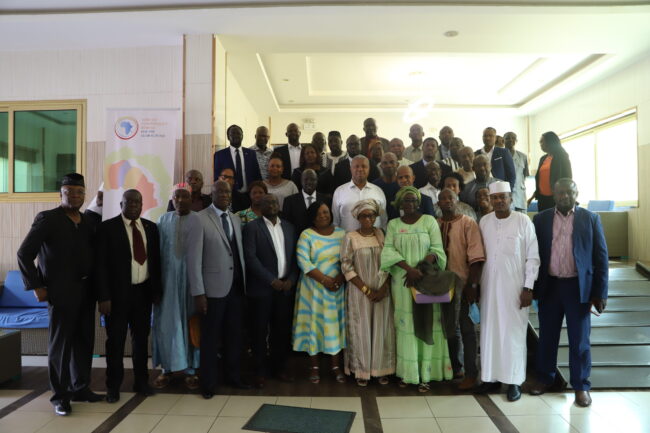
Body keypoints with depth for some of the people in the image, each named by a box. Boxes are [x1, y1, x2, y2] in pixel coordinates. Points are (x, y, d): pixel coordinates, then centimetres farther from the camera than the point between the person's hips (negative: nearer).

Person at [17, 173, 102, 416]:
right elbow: (24, 254, -7)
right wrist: (36, 287, -10)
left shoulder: (88, 222, 10)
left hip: (86, 290, 5)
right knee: (60, 343, 4)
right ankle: (60, 395, 17)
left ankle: (80, 388, 26)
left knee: (84, 341, 11)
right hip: (61, 291, -5)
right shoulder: (47, 219, -6)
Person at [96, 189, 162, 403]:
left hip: (143, 291, 4)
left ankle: (141, 381, 27)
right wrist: (103, 297, -13)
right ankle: (113, 386, 22)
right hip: (118, 293, -4)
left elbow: (156, 261, 9)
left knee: (141, 338, 13)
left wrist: (157, 290, 5)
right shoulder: (107, 227, -6)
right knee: (116, 340, 6)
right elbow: (101, 264, -8)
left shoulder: (151, 227, 6)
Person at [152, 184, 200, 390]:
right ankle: (167, 368, 19)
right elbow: (158, 249, 6)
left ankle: (191, 369, 16)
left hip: (191, 276, -2)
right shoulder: (164, 219, 8)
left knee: (190, 321, 6)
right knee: (166, 321, 5)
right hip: (168, 276, 2)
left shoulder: (198, 221, 0)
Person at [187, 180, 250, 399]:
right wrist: (198, 292, -14)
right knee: (210, 337, 8)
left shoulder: (236, 219, 10)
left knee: (234, 335, 15)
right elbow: (194, 258, -11)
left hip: (236, 286, 5)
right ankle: (208, 382, 23)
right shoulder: (200, 219, -9)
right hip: (213, 287, -5)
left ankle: (233, 376, 31)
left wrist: (245, 281, 9)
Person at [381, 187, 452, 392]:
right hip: (402, 281, 1)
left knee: (426, 325, 0)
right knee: (405, 324, 3)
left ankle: (425, 374, 7)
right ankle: (407, 372, 12)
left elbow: (436, 250, -3)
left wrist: (421, 269, -17)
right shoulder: (393, 224, 7)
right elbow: (389, 251, -5)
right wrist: (410, 269, -19)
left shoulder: (429, 221, 3)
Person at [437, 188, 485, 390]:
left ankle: (471, 373, 15)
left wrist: (473, 284, -16)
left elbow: (476, 257, -11)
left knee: (467, 329, 4)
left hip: (463, 284, -4)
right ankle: (454, 367, 32)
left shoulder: (468, 223, -6)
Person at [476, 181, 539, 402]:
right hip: (489, 285, 4)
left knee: (513, 332, 3)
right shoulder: (484, 221, 4)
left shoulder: (523, 221, -6)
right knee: (489, 330, 9)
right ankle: (491, 377, 21)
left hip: (514, 286, -3)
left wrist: (528, 288, -9)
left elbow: (532, 257, -5)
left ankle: (514, 381, 16)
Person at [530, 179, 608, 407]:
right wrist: (532, 288, 0)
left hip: (578, 287, -1)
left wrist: (600, 292, -5)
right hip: (549, 286, 1)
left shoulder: (590, 219, 0)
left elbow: (601, 257, -1)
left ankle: (581, 385, 24)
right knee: (547, 336, 13)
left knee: (579, 340, 8)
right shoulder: (541, 219, 3)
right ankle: (545, 378, 30)